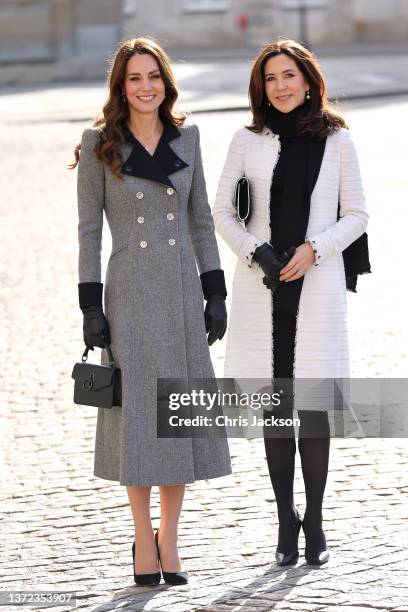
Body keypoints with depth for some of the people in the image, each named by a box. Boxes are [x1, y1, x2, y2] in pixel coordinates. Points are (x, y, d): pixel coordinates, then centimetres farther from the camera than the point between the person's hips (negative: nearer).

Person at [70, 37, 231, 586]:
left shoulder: (186, 137, 7)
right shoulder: (99, 143, -2)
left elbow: (200, 220, 10)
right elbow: (88, 227, -2)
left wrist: (216, 293, 5)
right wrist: (91, 305, -8)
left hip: (182, 291, 3)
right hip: (129, 292, -3)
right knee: (137, 413, 0)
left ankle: (169, 540, 16)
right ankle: (144, 541, 12)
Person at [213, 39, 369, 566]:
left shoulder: (336, 141, 4)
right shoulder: (248, 141, 6)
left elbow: (356, 216, 7)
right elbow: (221, 212, 9)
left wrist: (313, 249, -8)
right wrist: (255, 253, -6)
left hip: (316, 283, -1)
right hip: (261, 288, 1)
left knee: (313, 406, -4)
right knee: (274, 407, 3)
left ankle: (314, 520, 7)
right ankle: (286, 522, 11)